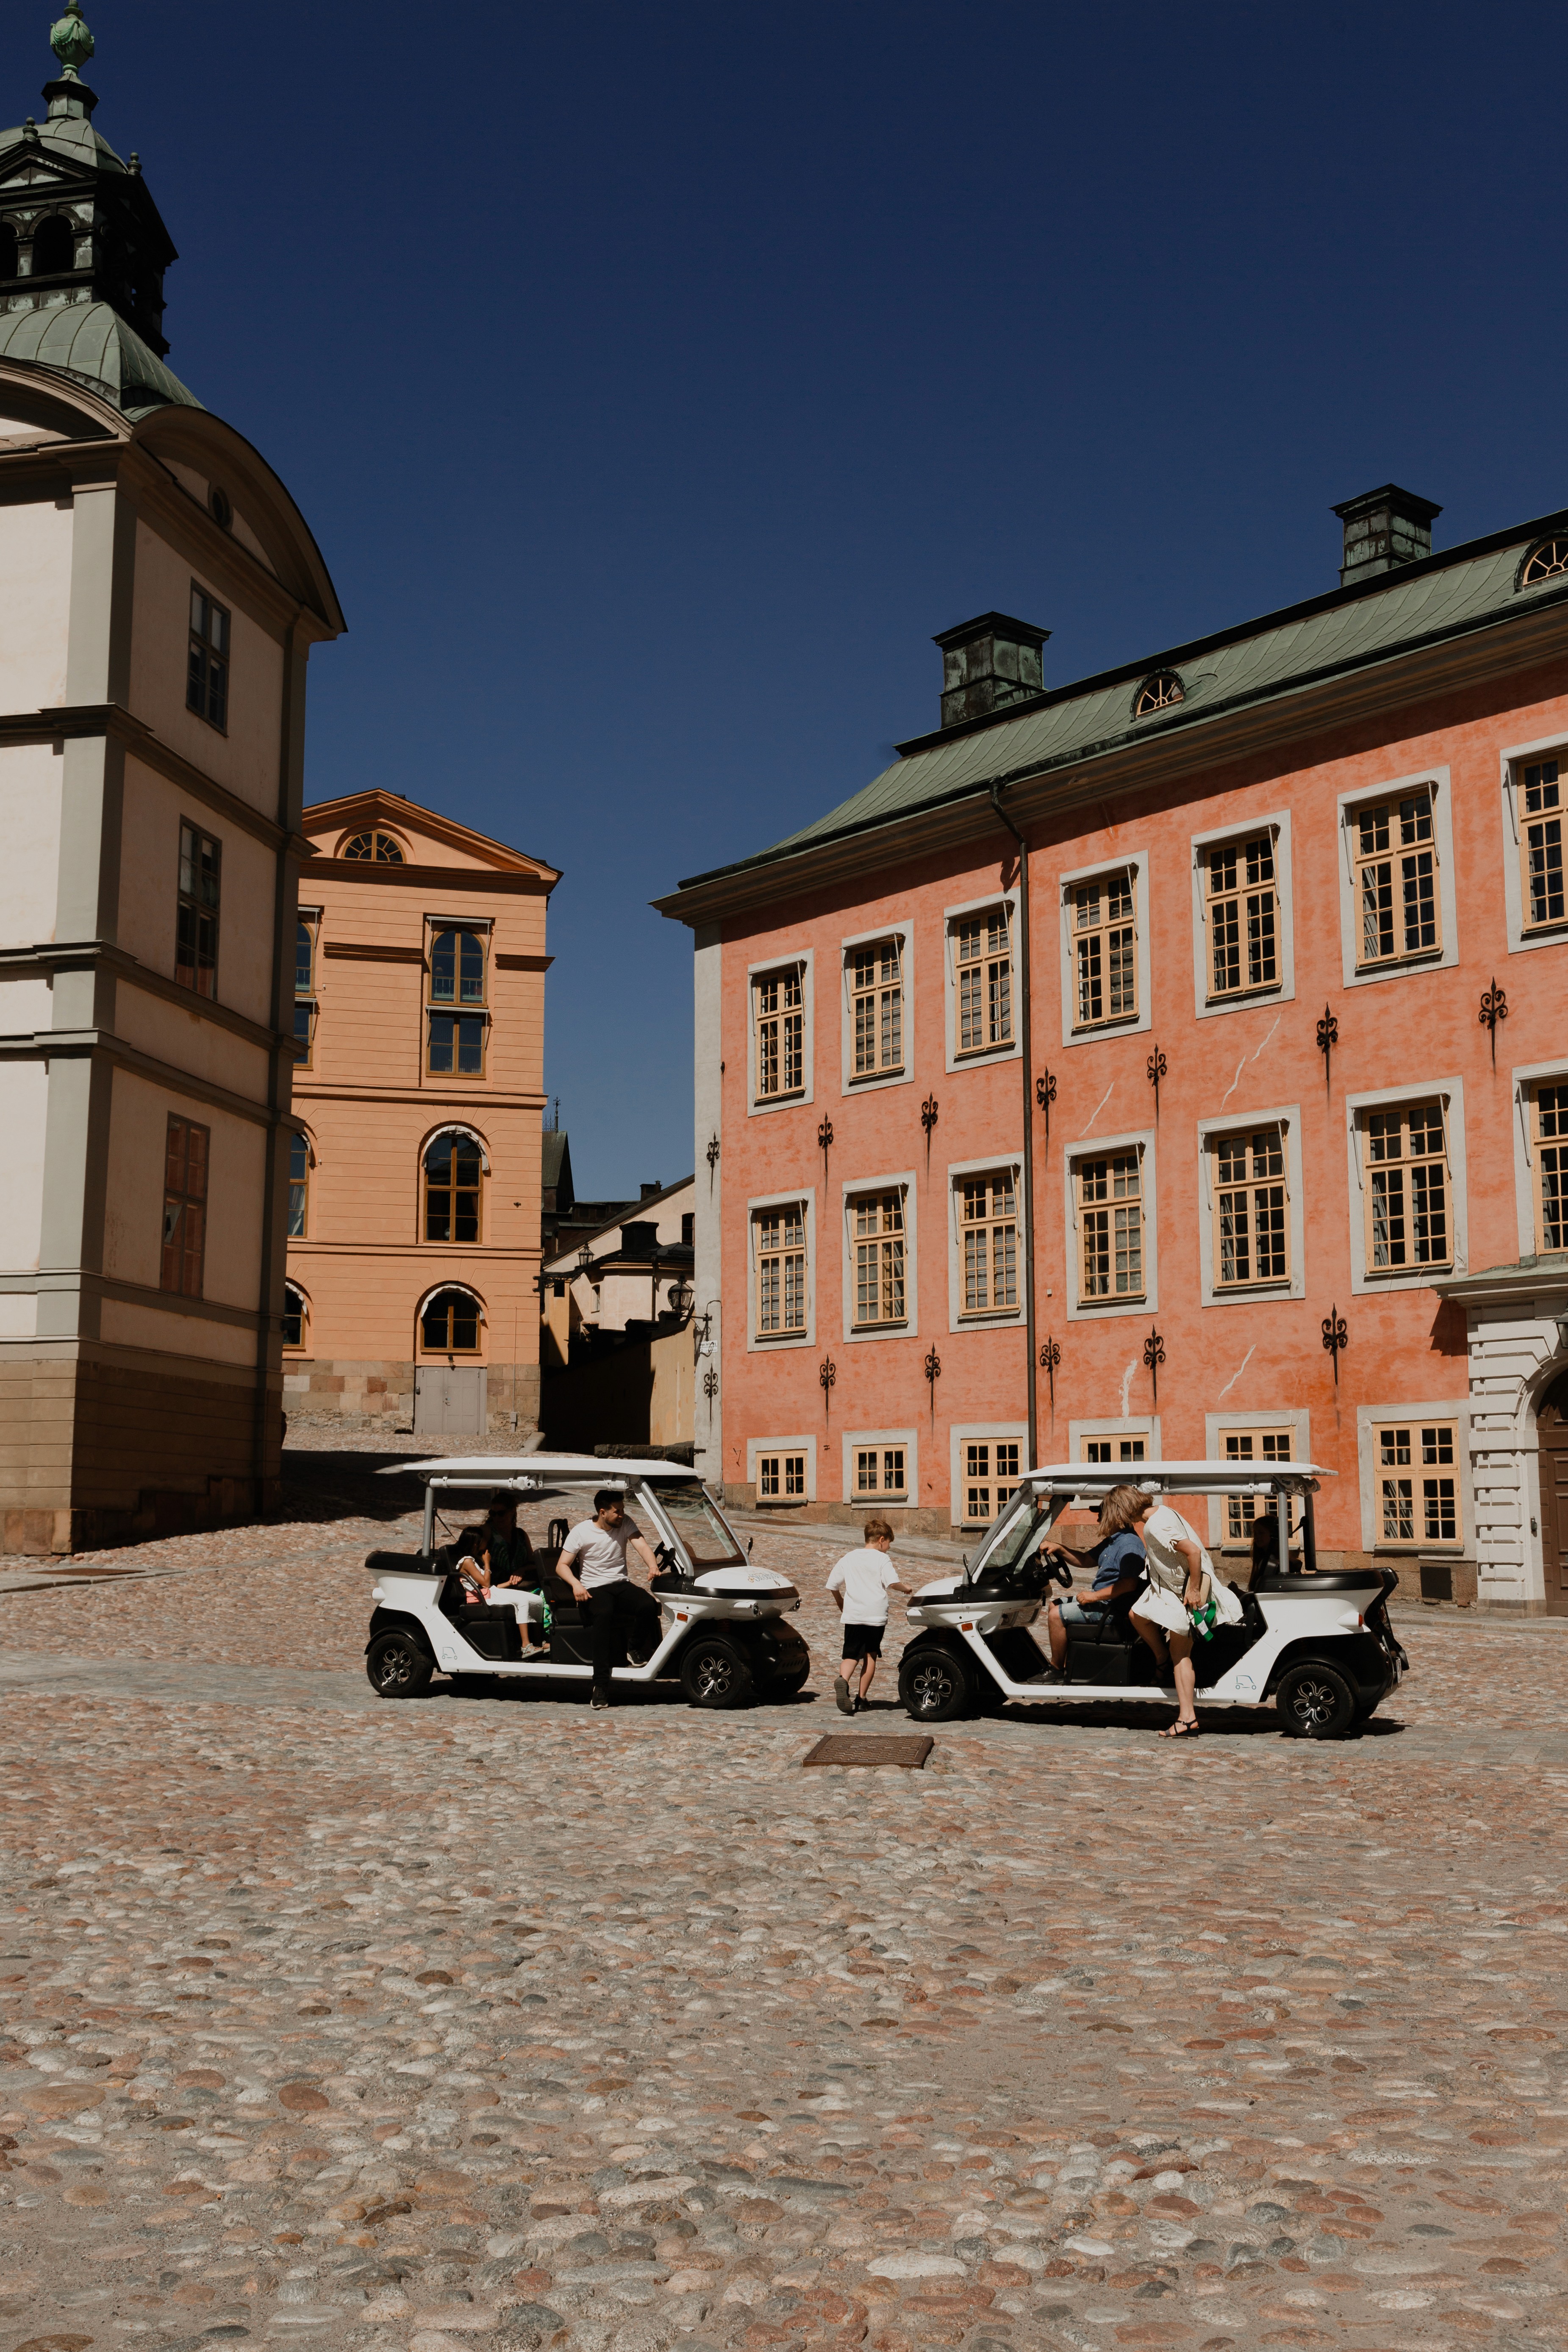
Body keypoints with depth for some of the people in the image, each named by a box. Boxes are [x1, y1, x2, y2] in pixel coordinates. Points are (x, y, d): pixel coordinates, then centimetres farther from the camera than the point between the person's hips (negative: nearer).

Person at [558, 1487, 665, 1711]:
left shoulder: (625, 1524, 5)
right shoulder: (581, 1532, -3)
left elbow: (641, 1545, -12)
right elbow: (562, 1566, -3)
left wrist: (653, 1566, -34)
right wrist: (576, 1584, -24)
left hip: (621, 1584, 3)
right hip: (594, 1589, -3)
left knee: (649, 1605, -30)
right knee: (603, 1614, -37)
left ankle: (635, 1651, -2)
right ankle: (601, 1684, -37)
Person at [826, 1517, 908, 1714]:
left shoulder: (849, 1558, 11)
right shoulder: (882, 1559, -3)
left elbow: (832, 1585, 12)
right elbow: (892, 1583, -17)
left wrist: (842, 1605, 27)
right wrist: (905, 1588, 4)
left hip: (852, 1616, 3)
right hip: (875, 1616, -3)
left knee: (852, 1656, 2)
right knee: (870, 1656, 12)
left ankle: (843, 1680, -29)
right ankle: (861, 1698, 12)